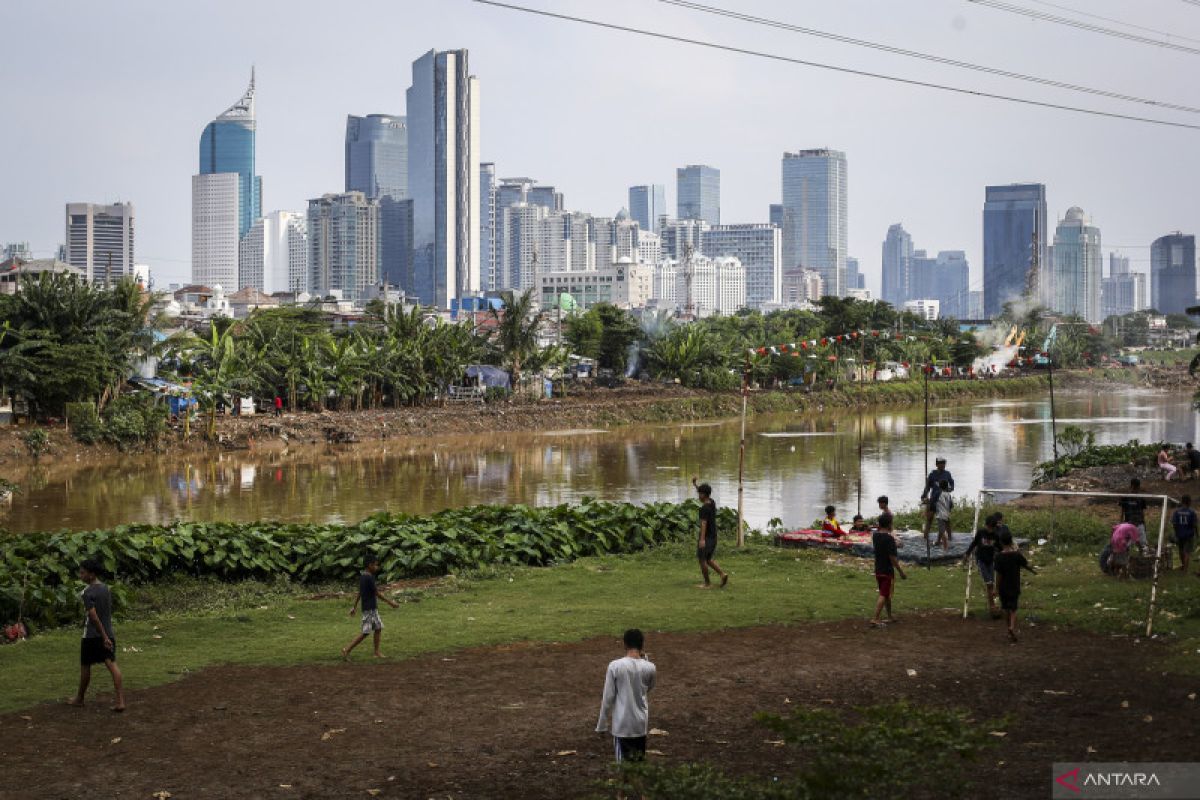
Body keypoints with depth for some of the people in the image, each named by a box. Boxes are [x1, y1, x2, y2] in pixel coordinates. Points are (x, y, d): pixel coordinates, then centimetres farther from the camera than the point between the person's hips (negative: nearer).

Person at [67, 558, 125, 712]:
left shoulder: (87, 593, -15)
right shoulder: (106, 589, 7)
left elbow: (94, 617, -21)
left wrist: (104, 636, -21)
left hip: (92, 635, -6)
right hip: (108, 632, 6)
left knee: (85, 666, 12)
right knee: (112, 664, -1)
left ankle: (79, 698, 29)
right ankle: (120, 701, -11)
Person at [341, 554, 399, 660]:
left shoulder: (362, 577, 10)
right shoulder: (369, 578, -19)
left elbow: (359, 593, 17)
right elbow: (378, 594, -16)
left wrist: (355, 606, 23)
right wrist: (391, 603, -10)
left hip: (373, 608, 10)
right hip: (369, 609, -10)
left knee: (378, 628, 11)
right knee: (366, 632, -7)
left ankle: (377, 652, 15)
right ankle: (347, 649, -5)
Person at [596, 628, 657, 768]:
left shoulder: (615, 666, -14)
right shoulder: (649, 667, -7)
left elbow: (608, 698, -9)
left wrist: (602, 725, 2)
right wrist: (644, 659, 10)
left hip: (621, 725, -2)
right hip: (641, 724, 2)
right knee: (639, 761, 14)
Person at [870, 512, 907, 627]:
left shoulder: (875, 535, 2)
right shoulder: (889, 538, -20)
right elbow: (892, 558, -21)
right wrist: (901, 572, -13)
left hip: (878, 570, 8)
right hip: (887, 571, -8)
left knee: (886, 594, 20)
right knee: (883, 595, -5)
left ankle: (890, 616, 31)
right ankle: (875, 619, -10)